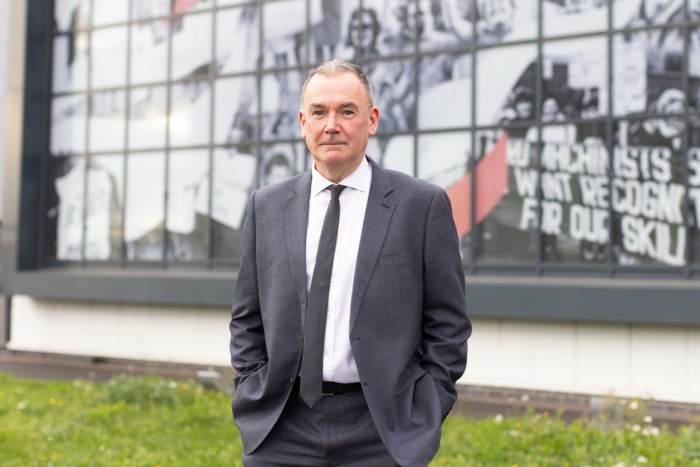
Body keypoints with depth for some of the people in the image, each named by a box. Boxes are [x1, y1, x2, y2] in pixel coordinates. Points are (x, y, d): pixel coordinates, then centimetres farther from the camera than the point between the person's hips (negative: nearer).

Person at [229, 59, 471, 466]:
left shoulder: (423, 204, -2)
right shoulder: (266, 207, 7)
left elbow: (448, 323, 0)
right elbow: (247, 320, 12)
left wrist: (426, 415, -3)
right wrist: (253, 396, 4)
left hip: (382, 432, -2)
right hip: (281, 432, 3)